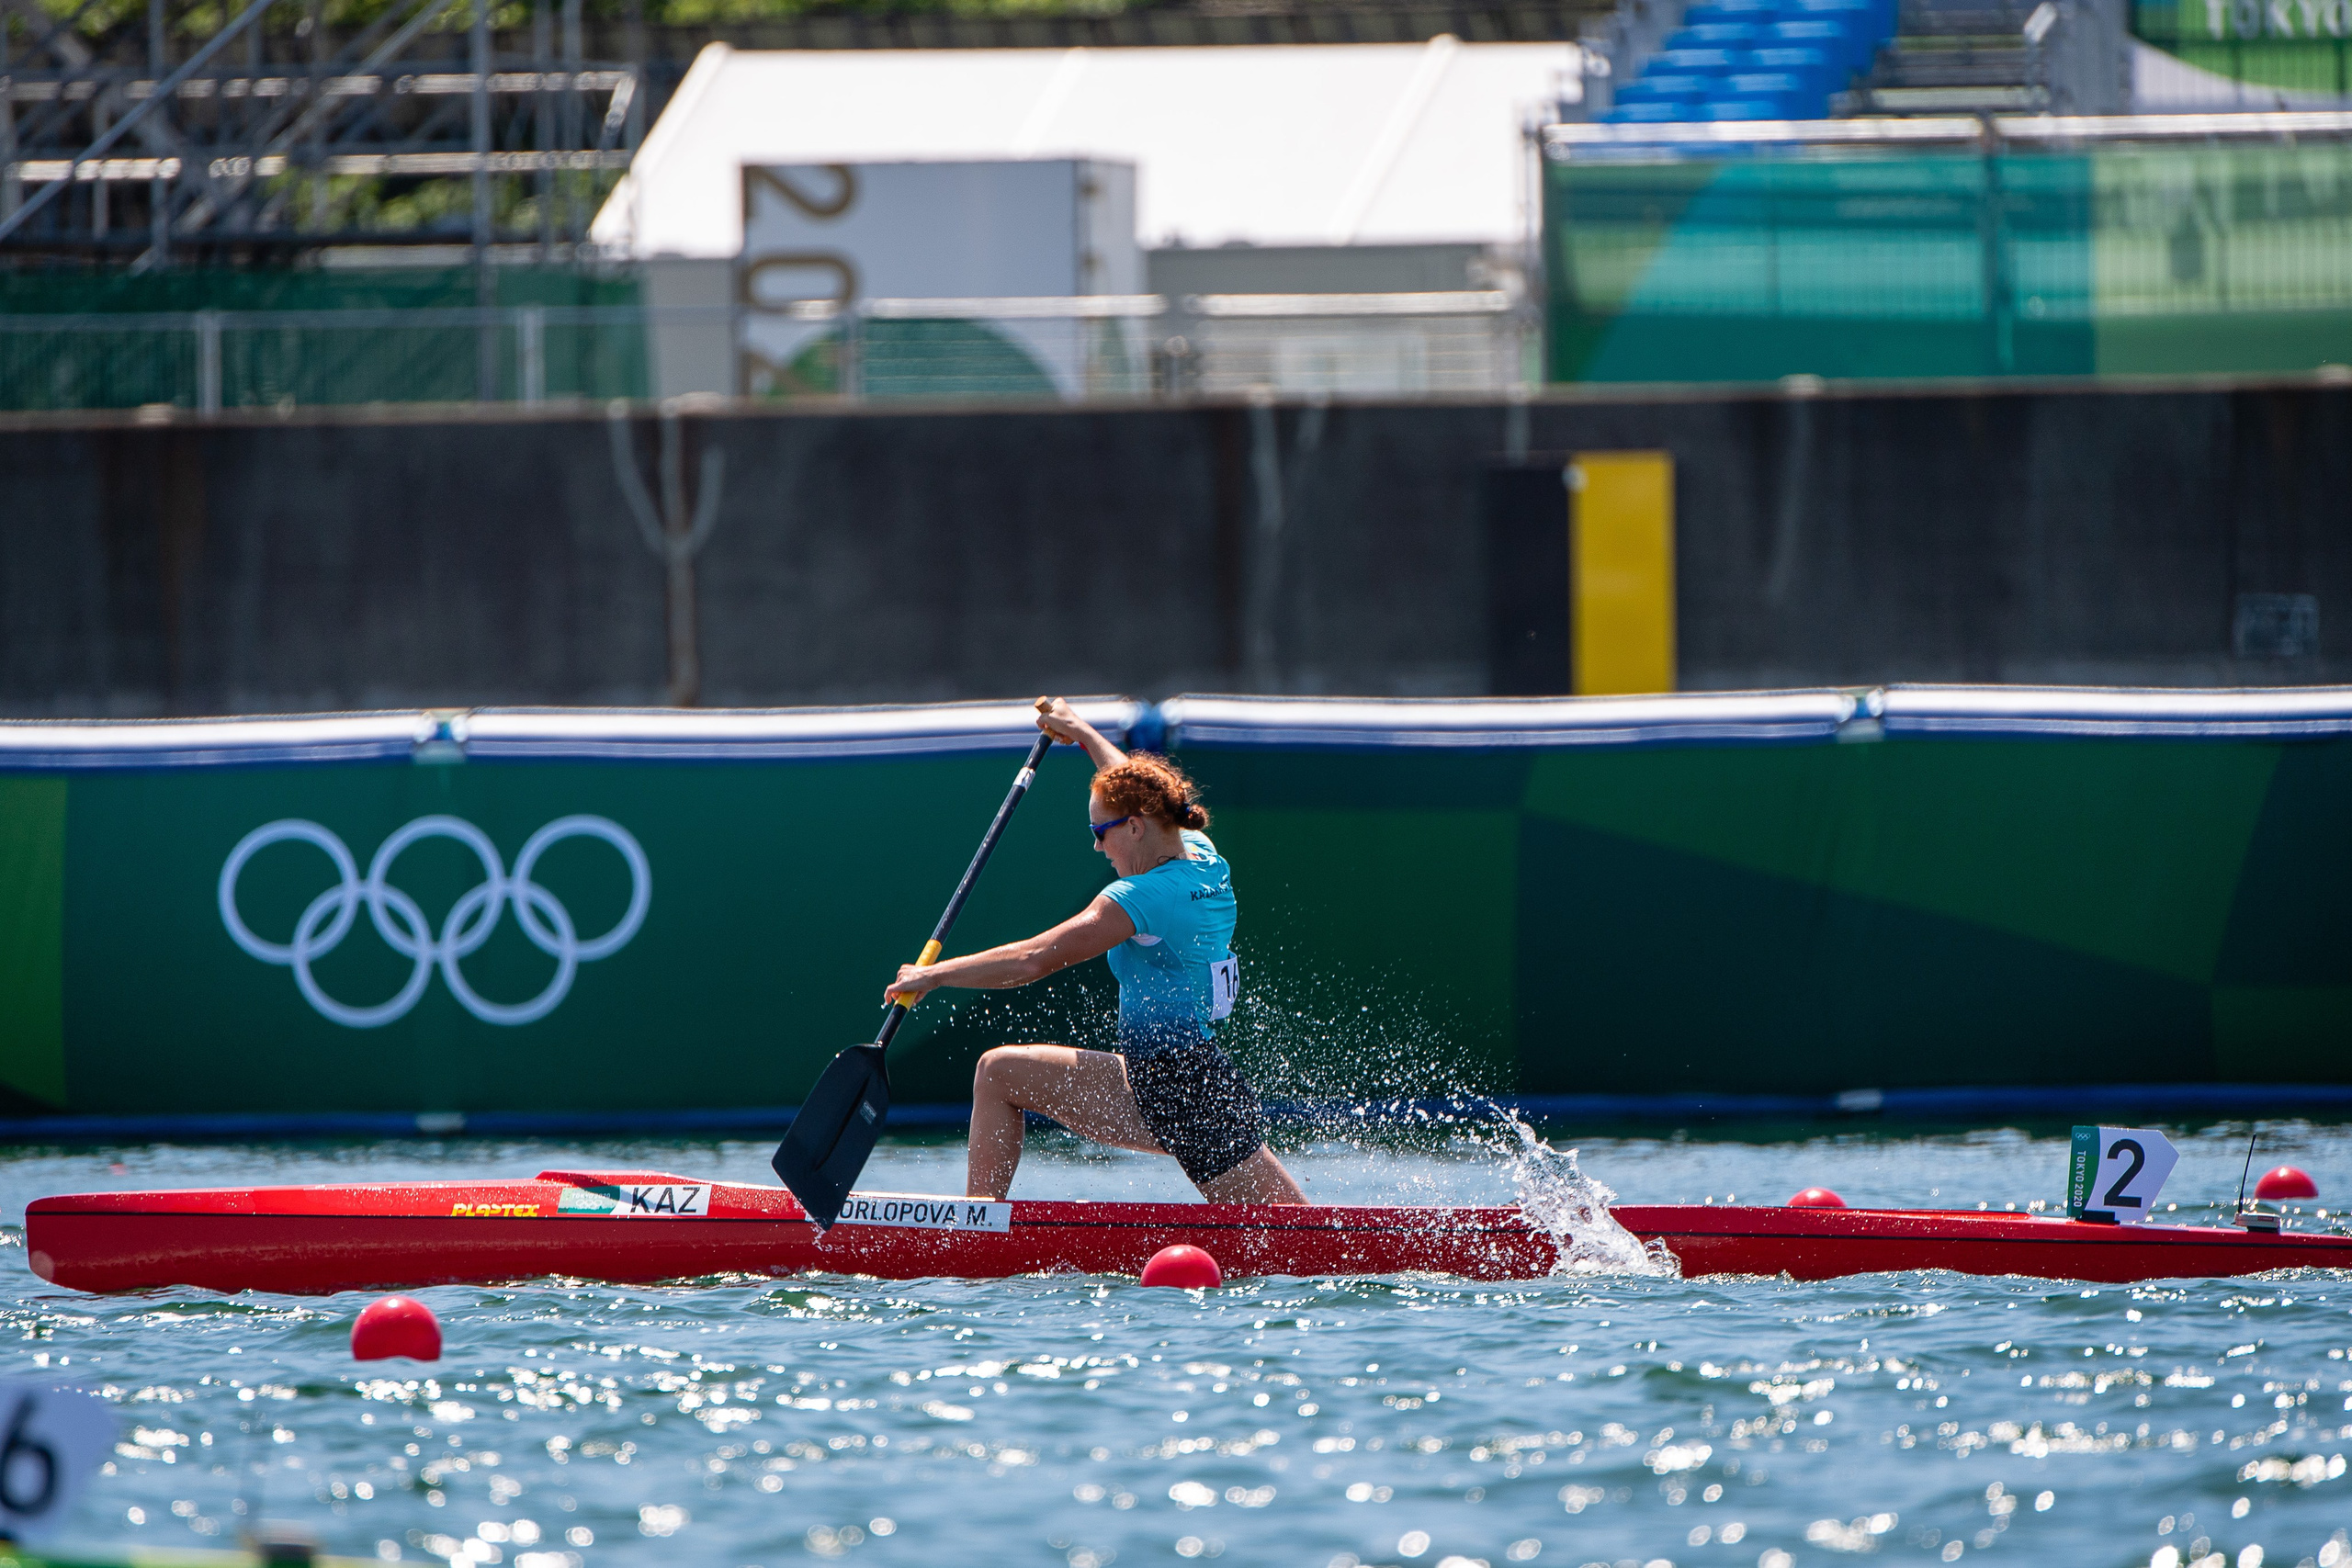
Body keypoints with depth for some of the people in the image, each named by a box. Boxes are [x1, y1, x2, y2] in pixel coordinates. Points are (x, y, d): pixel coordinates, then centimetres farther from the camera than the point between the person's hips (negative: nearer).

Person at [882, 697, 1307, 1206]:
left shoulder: (1141, 897, -16)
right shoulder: (1204, 858, 9)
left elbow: (1033, 961, -17)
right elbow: (1139, 791, 30)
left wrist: (935, 973, -8)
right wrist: (1081, 732, 43)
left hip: (1166, 1095, -8)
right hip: (1219, 1093, 8)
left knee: (998, 1073, -1)